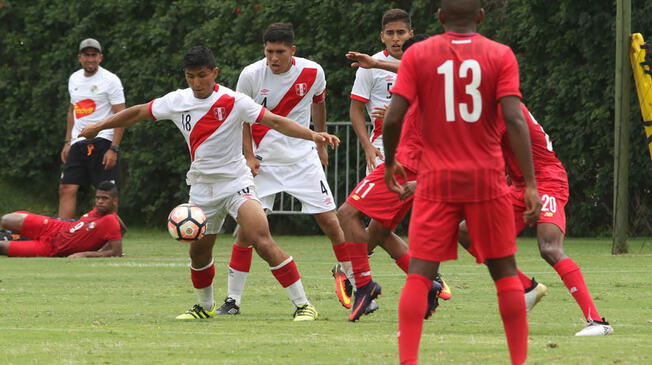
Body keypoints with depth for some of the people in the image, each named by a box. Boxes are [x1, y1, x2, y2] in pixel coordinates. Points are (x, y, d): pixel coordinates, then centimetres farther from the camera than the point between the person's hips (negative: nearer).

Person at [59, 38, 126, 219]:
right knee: (66, 189, -2)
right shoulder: (74, 79, 15)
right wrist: (67, 142, 17)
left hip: (102, 142, -6)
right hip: (78, 143, 6)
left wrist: (114, 149, -17)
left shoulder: (110, 80, -6)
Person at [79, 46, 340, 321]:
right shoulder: (177, 101, 0)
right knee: (198, 251, 10)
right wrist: (98, 127, 20)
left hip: (236, 182, -5)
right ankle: (205, 306, 36)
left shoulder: (232, 101, -14)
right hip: (202, 186, 5)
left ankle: (302, 305, -17)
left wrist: (312, 135, -33)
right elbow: (139, 113, 13)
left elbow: (275, 121, -20)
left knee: (263, 242, -21)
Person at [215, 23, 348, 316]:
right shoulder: (251, 75, -11)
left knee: (329, 221, -4)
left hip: (303, 158, 1)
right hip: (263, 160, -1)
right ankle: (233, 299, -1)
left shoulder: (313, 73, -7)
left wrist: (321, 142, 22)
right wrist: (249, 156, -6)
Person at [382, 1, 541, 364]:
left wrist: (390, 162, 12)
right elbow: (515, 120, -11)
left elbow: (393, 119, -6)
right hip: (487, 179, 0)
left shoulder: (418, 55, 0)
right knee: (505, 271, 11)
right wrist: (531, 184, -11)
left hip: (437, 180, 0)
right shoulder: (500, 55, -1)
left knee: (419, 274, 0)